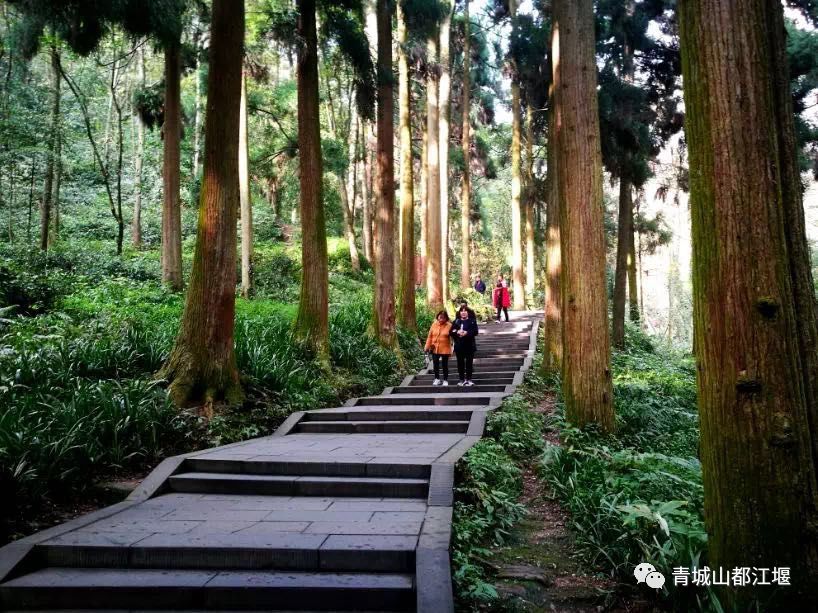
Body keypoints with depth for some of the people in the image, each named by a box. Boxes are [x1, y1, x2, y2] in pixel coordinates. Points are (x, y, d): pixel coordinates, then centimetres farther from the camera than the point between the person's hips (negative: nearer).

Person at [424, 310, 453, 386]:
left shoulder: (449, 325, -8)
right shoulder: (434, 324, -1)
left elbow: (452, 336, -5)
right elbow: (430, 336, 2)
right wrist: (427, 346, 0)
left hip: (445, 349, -2)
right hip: (435, 348, 2)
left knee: (445, 365, 8)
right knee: (436, 364, 11)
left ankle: (445, 380, 20)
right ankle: (437, 379, 26)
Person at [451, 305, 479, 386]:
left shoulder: (472, 321, 2)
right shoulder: (456, 321, 9)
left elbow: (475, 332, -7)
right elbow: (451, 332, 3)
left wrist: (467, 333, -22)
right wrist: (457, 332, -17)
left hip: (469, 345, -2)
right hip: (459, 346, 2)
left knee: (469, 362, 1)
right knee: (460, 363, 5)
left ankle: (468, 379, 10)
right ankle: (462, 379, 13)